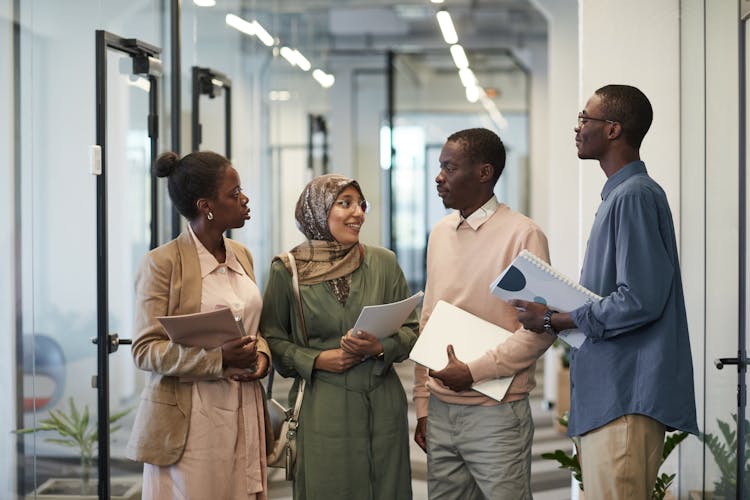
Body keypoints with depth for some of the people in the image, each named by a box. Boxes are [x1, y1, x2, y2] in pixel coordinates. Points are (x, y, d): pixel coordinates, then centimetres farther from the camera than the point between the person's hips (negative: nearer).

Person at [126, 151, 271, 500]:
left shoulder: (242, 256, 12)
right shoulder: (162, 263, -9)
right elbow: (144, 350, -11)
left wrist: (261, 354, -1)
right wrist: (217, 359, -22)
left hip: (244, 414, 6)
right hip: (190, 420, -6)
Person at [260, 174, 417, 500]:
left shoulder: (383, 262, 4)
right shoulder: (288, 270, -1)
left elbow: (410, 329, 8)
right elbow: (272, 337, 3)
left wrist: (380, 348, -12)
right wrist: (316, 360, -11)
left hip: (381, 407, 2)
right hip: (319, 408, -2)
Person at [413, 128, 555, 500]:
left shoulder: (522, 235, -8)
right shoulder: (440, 234, 11)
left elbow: (539, 330, -12)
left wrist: (474, 371, -16)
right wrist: (422, 404, 12)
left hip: (496, 413, -6)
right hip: (440, 411, 6)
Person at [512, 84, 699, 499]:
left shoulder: (635, 196, -14)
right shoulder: (619, 195, 19)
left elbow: (639, 301, -22)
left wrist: (555, 320, -13)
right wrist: (557, 311, 9)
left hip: (625, 399, -11)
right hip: (607, 394, 11)